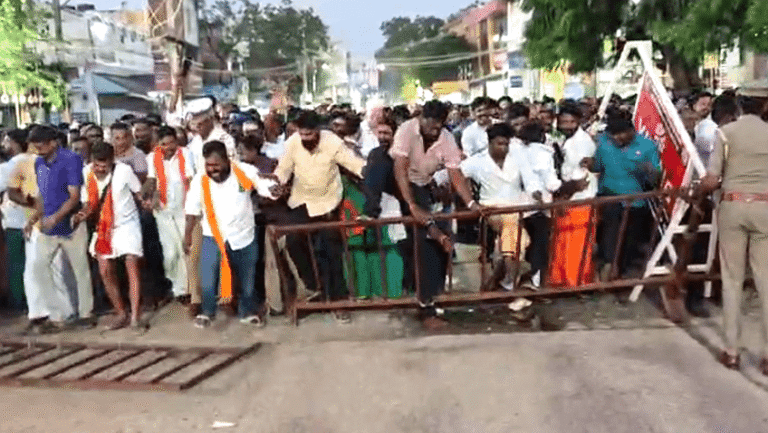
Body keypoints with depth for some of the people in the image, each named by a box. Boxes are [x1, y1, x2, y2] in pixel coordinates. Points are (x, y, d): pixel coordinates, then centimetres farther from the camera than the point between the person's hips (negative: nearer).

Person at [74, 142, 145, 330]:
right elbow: (88, 202, -1)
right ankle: (121, 313, 17)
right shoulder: (86, 173, -7)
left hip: (127, 222, -4)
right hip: (103, 226, 4)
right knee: (105, 271, 2)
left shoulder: (124, 170, -16)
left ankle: (135, 316, -16)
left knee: (132, 264, -16)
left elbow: (138, 192, 0)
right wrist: (84, 213, -19)